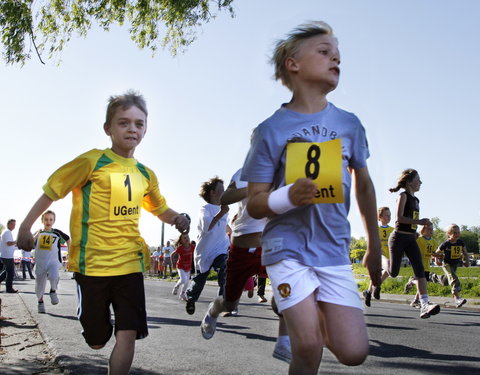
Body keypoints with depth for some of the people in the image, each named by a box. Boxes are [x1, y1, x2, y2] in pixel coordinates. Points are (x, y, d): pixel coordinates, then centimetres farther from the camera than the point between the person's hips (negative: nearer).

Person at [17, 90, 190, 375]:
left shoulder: (146, 175, 8)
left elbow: (160, 209, 23)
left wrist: (177, 219, 1)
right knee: (97, 340, 7)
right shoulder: (93, 161, -7)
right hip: (92, 263, -3)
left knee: (128, 334, -6)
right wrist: (25, 228, -2)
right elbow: (52, 191, 0)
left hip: (130, 263, 4)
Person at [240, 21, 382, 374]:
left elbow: (364, 185, 16)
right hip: (288, 248, -3)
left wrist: (374, 246, 20)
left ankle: (318, 316, 26)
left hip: (334, 251, 3)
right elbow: (255, 204, -5)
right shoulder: (271, 130, -7)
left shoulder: (350, 124, 3)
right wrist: (289, 196, -27)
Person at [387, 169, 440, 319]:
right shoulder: (403, 196, -9)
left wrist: (416, 231, 17)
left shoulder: (416, 199, 15)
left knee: (420, 270, -10)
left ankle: (424, 305, -20)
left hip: (411, 239, 7)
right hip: (399, 237, -7)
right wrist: (419, 222, -21)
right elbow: (399, 217, -19)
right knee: (393, 273, 0)